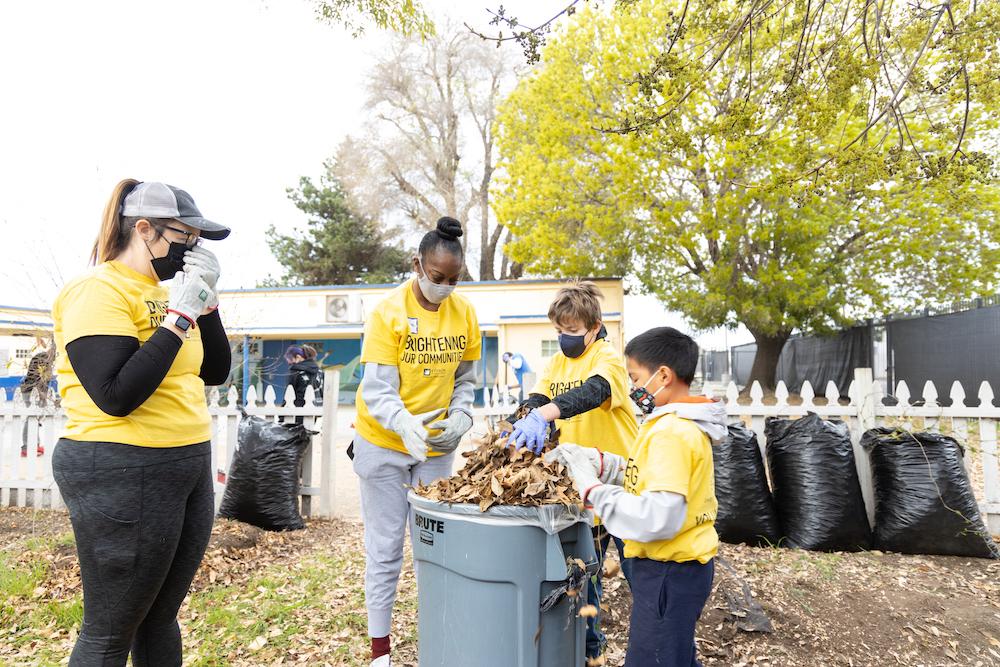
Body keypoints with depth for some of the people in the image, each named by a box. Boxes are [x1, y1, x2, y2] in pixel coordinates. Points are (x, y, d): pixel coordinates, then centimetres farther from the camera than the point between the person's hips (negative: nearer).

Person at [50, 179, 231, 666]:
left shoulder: (164, 292, 11)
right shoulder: (99, 290, -12)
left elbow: (215, 372, 9)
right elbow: (116, 397, -22)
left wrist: (206, 300, -1)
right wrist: (180, 316, -19)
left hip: (190, 467, 8)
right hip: (121, 474, -8)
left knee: (161, 617, 19)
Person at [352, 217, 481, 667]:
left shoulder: (465, 313, -2)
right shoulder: (389, 312, -14)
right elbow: (377, 389, -18)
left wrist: (460, 416, -9)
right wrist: (403, 425, -36)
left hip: (437, 446, 3)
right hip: (384, 444, -3)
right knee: (385, 548, 6)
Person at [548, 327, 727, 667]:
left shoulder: (672, 433, -24)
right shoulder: (687, 424, 7)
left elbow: (658, 516, -31)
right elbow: (652, 476, 15)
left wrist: (593, 490, -23)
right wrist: (596, 461, 5)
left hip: (669, 572, -10)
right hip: (684, 565, 10)